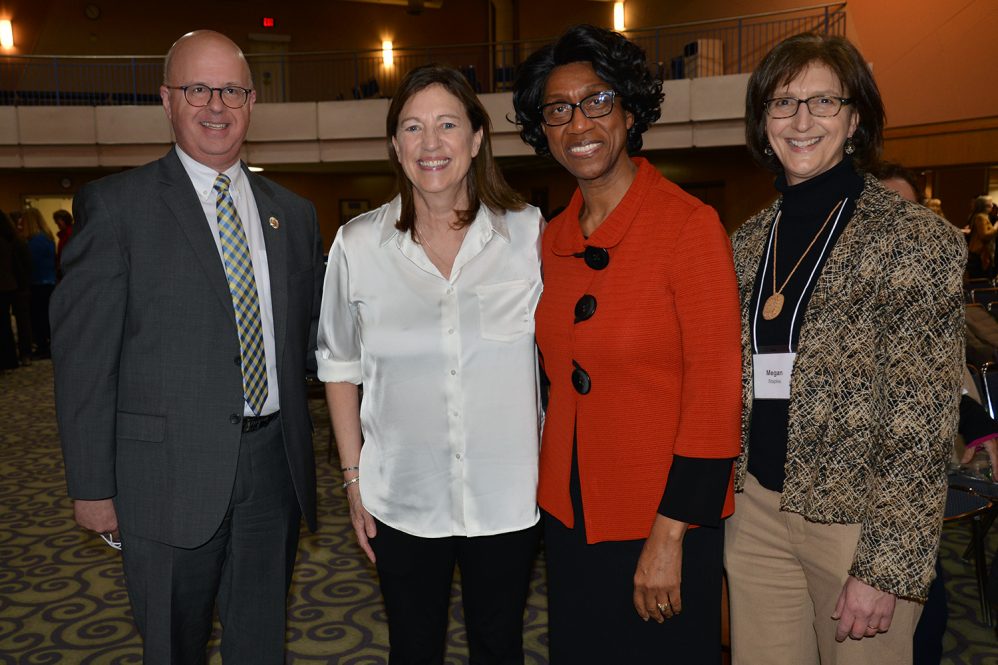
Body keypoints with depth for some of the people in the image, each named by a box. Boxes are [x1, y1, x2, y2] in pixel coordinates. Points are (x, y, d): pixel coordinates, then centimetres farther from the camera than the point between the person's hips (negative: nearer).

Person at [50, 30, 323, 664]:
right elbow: (83, 355, -7)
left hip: (275, 466, 4)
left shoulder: (293, 212, 9)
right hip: (170, 473, -3)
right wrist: (92, 486, -8)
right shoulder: (115, 205, -5)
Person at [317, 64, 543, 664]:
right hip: (403, 501, 1)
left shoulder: (528, 232, -7)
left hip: (508, 496, 0)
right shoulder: (358, 245, -5)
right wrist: (354, 477, 4)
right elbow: (340, 367, 6)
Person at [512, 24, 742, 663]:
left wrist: (670, 535, -17)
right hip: (570, 511, 6)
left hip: (663, 518, -6)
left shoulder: (689, 223, -15)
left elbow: (715, 388, -16)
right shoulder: (555, 239, 4)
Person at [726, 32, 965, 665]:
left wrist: (885, 567, -15)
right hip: (757, 512, 5)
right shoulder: (749, 241, 7)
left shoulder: (915, 239, -10)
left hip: (859, 521, -4)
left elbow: (924, 423, -13)